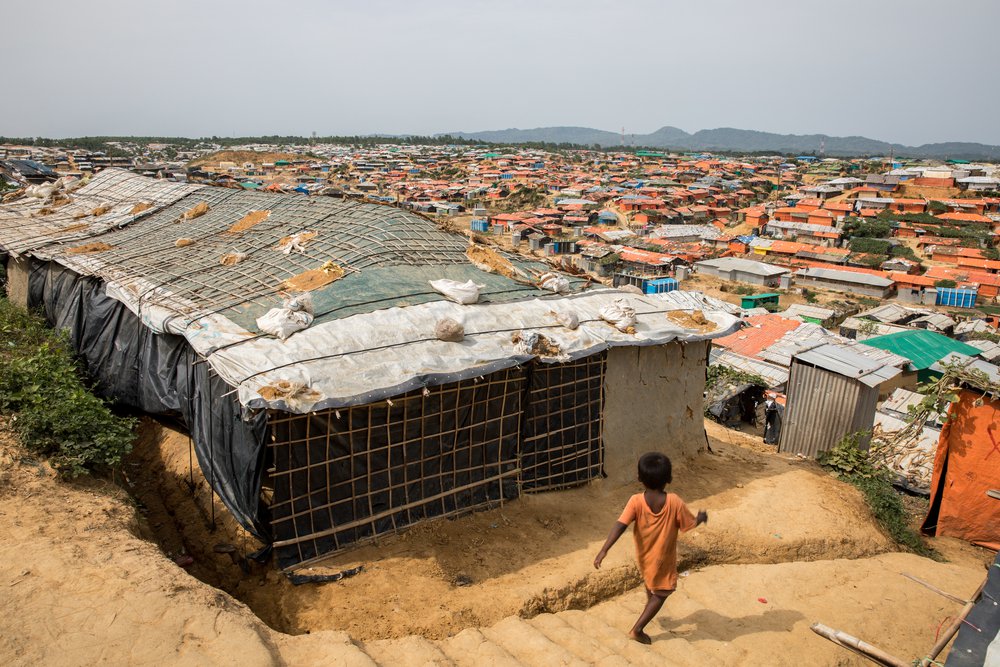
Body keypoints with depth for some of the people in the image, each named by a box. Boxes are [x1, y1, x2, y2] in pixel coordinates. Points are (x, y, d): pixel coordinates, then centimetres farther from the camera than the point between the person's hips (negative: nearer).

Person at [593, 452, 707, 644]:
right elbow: (691, 523, -12)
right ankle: (637, 629, 9)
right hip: (663, 559, -3)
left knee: (650, 583, 31)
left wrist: (604, 550, -34)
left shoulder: (636, 501, -23)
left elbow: (620, 526, -32)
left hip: (643, 556, 3)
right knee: (661, 594, 15)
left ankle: (651, 611, 53)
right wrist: (702, 517, 10)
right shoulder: (674, 502, -25)